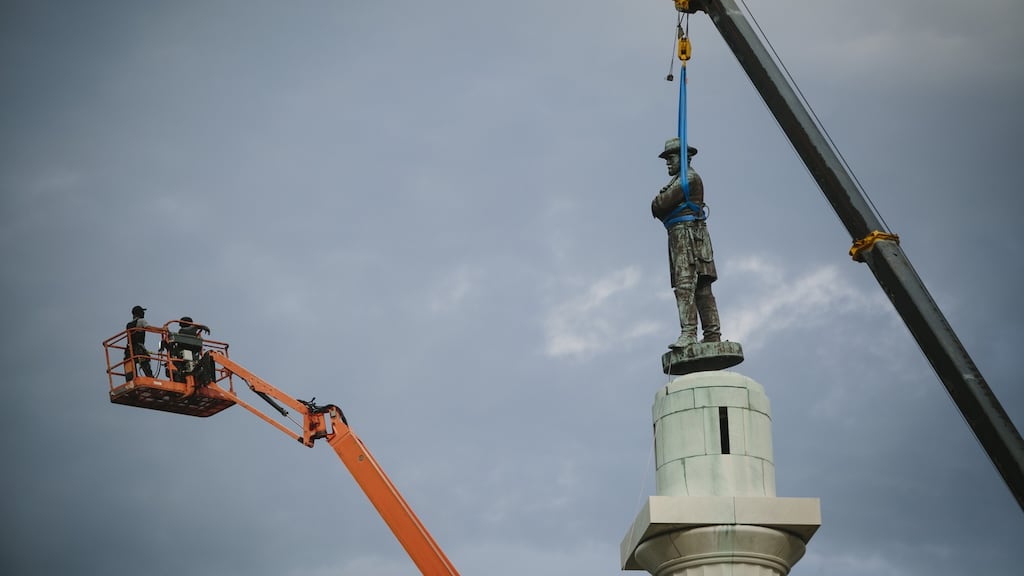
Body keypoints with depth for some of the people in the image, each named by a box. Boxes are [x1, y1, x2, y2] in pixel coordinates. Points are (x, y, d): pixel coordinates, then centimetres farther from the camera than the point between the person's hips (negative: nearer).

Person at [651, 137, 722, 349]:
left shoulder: (688, 177, -5)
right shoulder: (678, 181, 28)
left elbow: (659, 205, -10)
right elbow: (658, 206, 22)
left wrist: (658, 206, 9)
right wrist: (661, 207, 2)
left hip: (687, 232, -10)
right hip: (681, 236, 10)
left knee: (685, 285, -19)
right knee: (702, 289, 4)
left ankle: (688, 334, -27)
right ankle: (713, 335, 0)